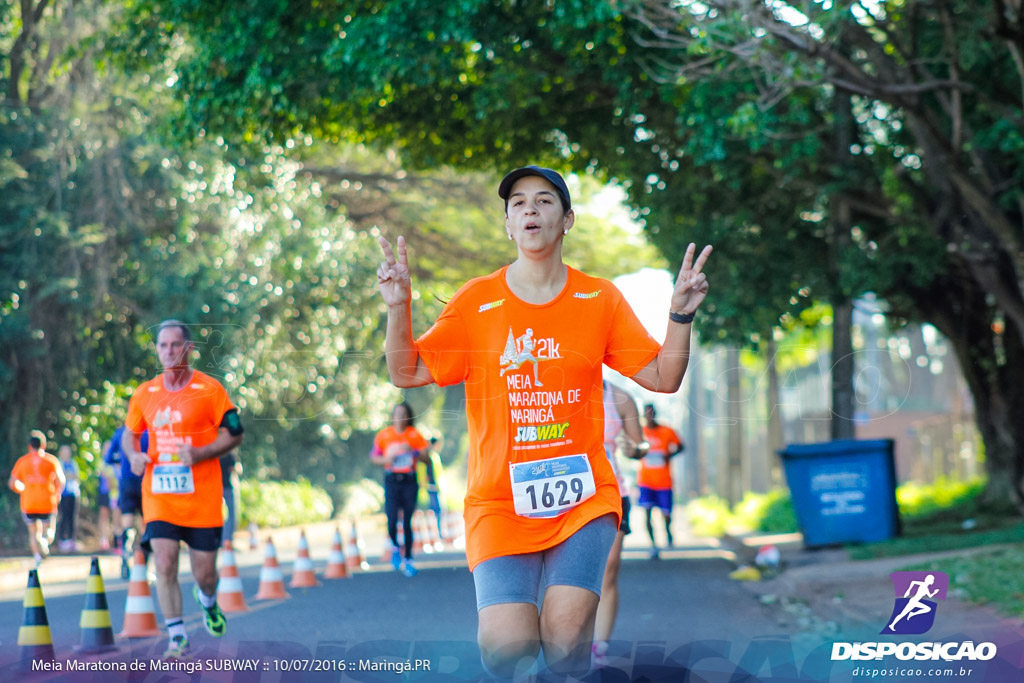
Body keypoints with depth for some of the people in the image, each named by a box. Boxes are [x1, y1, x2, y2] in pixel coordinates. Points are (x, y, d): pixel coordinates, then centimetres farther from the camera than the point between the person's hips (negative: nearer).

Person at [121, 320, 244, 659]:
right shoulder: (144, 393, 7)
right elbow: (130, 433, 20)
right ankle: (177, 638, -3)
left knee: (204, 573, 5)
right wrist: (134, 455, -2)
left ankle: (207, 601, 42)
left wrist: (200, 453, -19)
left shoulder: (209, 389, -4)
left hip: (202, 498, -2)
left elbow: (233, 434, -3)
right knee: (164, 565, -13)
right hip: (158, 496, 2)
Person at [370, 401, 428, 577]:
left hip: (409, 481, 0)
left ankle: (408, 560, 7)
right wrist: (385, 460, -10)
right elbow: (374, 457, 9)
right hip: (392, 481, 0)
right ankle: (395, 547, 20)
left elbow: (425, 455, 0)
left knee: (407, 522, -3)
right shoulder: (384, 435, 4)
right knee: (392, 519, -11)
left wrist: (412, 451, -17)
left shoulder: (414, 434, 3)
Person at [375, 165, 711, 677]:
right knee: (505, 646, -16)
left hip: (583, 496, 1)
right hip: (498, 499, 0)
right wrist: (398, 308, -9)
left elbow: (662, 378, 7)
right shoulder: (475, 302, 4)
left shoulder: (599, 299, 6)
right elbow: (407, 373, 5)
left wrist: (681, 314, -7)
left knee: (566, 638, -17)